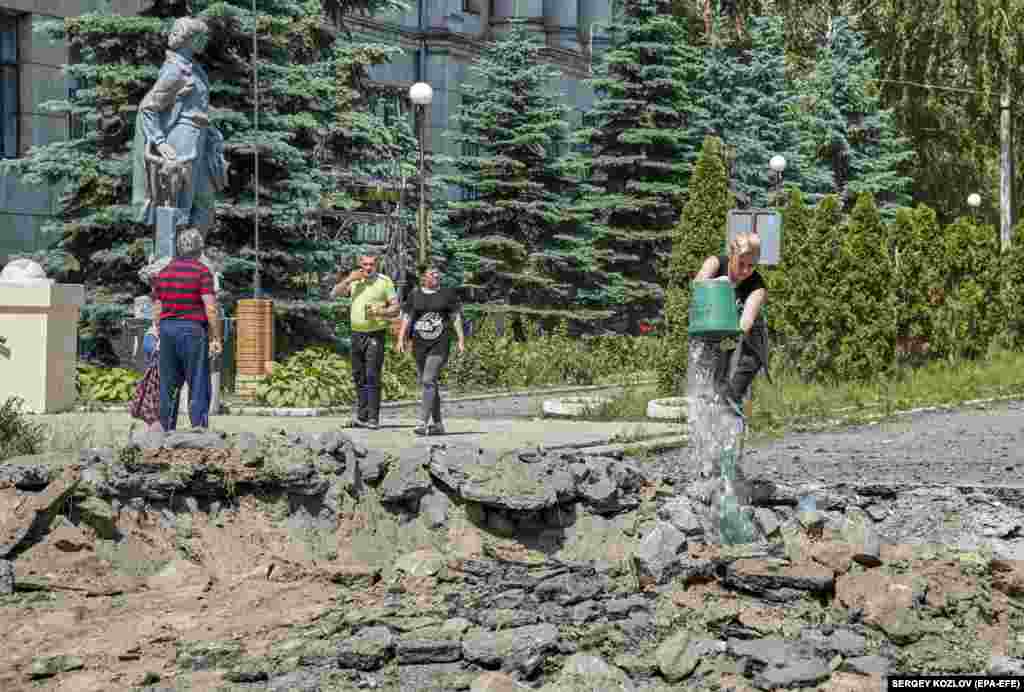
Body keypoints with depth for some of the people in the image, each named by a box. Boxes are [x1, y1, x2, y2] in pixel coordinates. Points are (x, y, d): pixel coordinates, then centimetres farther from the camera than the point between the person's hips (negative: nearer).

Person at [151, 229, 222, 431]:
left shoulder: (163, 272, 12)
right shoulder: (202, 271, -6)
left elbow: (157, 309, 13)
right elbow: (210, 308, -12)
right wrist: (216, 338, -8)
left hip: (167, 330, 5)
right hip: (193, 330, -5)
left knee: (168, 385, 10)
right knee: (198, 384, -2)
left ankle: (166, 429, 11)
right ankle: (199, 427, -6)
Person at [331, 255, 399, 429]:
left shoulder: (385, 282, -3)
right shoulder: (355, 280, 10)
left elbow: (395, 308, -3)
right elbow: (334, 294, 5)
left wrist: (379, 312, -21)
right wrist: (349, 279, -8)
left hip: (376, 334, -5)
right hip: (357, 334, 5)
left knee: (372, 377, -12)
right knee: (358, 377, 9)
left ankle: (373, 418, -12)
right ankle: (362, 416, 17)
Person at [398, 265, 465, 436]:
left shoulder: (448, 294, 4)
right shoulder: (414, 296, 9)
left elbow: (456, 318, 6)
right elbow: (406, 318, 7)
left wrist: (461, 340, 0)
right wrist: (401, 339, -4)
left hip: (440, 344, -3)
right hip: (420, 344, 3)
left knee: (429, 381, -16)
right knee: (428, 383, 10)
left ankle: (423, 423, -20)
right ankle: (437, 424, 21)